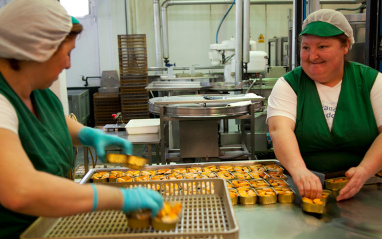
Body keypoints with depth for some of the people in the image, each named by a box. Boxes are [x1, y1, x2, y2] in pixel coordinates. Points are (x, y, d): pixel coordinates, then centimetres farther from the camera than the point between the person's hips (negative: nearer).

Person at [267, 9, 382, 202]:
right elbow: (280, 129, -17)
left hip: (363, 189, 1)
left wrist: (364, 171, -24)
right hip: (302, 187, 0)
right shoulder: (288, 85, -1)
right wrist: (298, 169, -36)